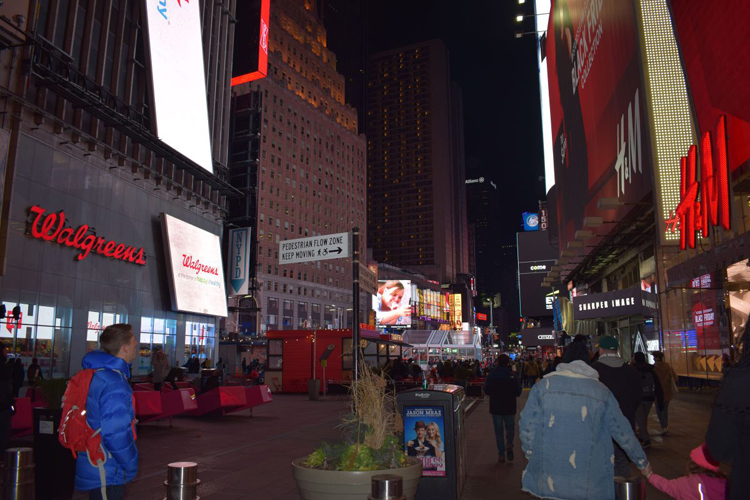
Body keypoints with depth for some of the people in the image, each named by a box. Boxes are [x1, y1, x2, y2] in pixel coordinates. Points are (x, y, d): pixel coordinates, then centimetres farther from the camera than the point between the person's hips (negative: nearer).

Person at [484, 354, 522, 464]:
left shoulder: (491, 375, -8)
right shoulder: (513, 376, -11)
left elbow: (486, 391, 0)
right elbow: (518, 392, -4)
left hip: (495, 407, 1)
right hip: (509, 408, -1)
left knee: (498, 431, 11)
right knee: (510, 428, 18)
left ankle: (501, 454, 10)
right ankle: (509, 445, -7)